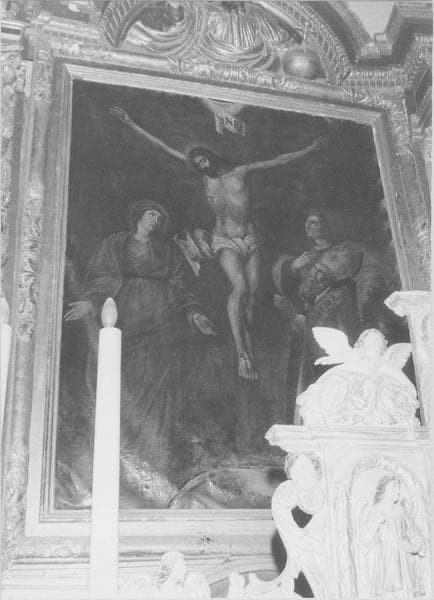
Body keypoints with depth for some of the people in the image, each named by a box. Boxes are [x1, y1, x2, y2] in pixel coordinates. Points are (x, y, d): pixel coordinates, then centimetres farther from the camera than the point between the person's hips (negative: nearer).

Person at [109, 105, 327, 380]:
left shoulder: (241, 172, 1)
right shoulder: (204, 176, 2)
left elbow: (280, 160, 9)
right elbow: (164, 147, 2)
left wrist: (310, 149, 10)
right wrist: (131, 124, 4)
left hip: (251, 241, 2)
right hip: (226, 242, -2)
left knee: (252, 296, -8)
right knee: (240, 288, -25)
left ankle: (250, 349, -2)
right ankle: (242, 352, -29)